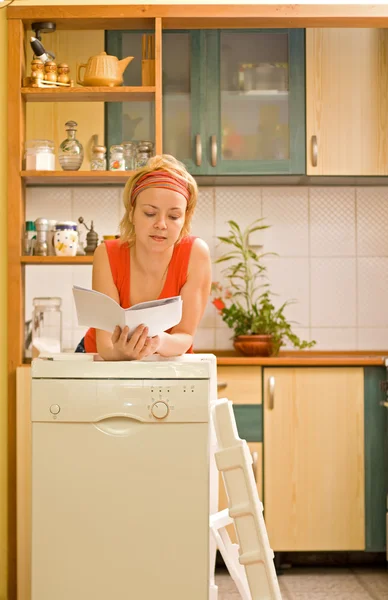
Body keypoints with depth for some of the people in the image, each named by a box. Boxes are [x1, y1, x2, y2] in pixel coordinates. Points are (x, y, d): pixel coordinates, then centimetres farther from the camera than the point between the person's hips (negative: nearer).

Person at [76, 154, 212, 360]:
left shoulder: (195, 253, -17)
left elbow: (184, 336, -18)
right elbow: (104, 344, -21)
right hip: (105, 360, 0)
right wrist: (120, 351, -43)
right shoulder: (107, 255, -17)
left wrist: (159, 342, -39)